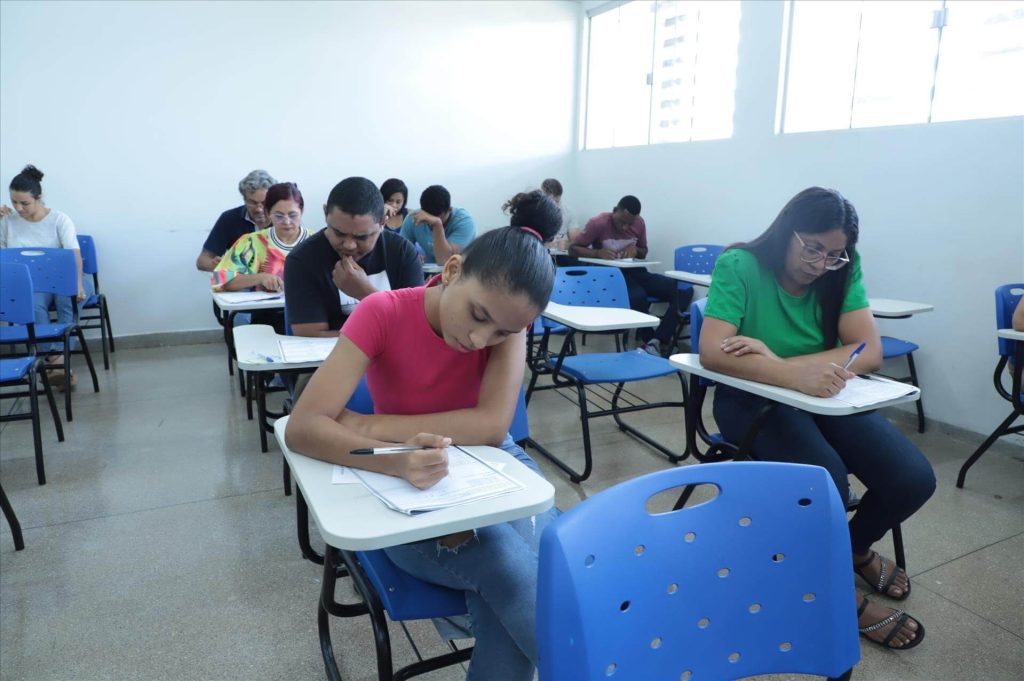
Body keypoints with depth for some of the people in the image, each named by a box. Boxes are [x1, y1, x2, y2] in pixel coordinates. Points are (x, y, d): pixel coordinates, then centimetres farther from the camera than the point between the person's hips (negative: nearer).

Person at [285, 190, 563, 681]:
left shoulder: (507, 316, -13)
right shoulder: (383, 313, -20)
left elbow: (492, 426, -24)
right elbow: (303, 429, -27)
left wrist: (367, 426, -25)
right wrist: (395, 460, -45)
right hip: (405, 486, -2)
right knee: (508, 566, -28)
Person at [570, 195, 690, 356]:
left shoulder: (639, 223, 4)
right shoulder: (598, 223, -9)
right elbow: (573, 249, -6)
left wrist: (635, 250, -7)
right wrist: (598, 253, -24)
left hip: (634, 272, 5)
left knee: (683, 291, -16)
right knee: (638, 296, -40)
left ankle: (657, 341, -22)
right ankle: (648, 340, -16)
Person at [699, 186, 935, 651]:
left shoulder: (843, 272, -5)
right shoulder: (739, 266, -17)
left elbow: (870, 351, -17)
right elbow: (711, 353, -29)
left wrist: (776, 360, -32)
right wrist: (795, 375, -45)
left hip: (823, 399, 5)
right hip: (752, 399, -4)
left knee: (914, 478, -13)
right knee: (825, 480, -30)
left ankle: (855, 546, 21)